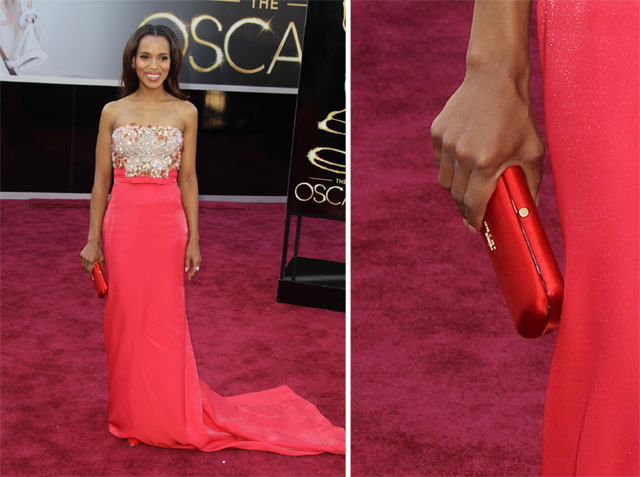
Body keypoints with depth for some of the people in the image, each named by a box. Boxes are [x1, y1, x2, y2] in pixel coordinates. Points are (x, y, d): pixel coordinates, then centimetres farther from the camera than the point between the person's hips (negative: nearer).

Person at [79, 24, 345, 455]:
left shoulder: (185, 112, 2)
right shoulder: (113, 112, 3)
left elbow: (188, 178, 3)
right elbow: (101, 179, 5)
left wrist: (194, 239, 0)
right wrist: (93, 238, 2)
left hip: (166, 223, -1)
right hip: (122, 222, 1)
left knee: (165, 320, 4)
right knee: (126, 317, 6)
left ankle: (172, 415, 20)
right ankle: (130, 413, 22)